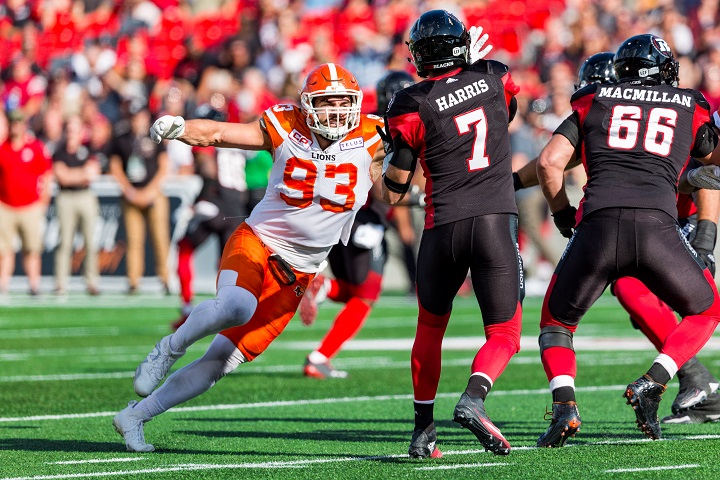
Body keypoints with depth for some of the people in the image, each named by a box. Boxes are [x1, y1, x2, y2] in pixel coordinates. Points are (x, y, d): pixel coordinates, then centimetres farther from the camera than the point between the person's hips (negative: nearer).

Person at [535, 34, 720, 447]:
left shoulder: (594, 101, 21)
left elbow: (549, 162, 13)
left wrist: (562, 212, 27)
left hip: (599, 226, 1)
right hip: (658, 225, 0)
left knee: (558, 320, 21)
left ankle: (564, 403, -3)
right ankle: (652, 385, 4)